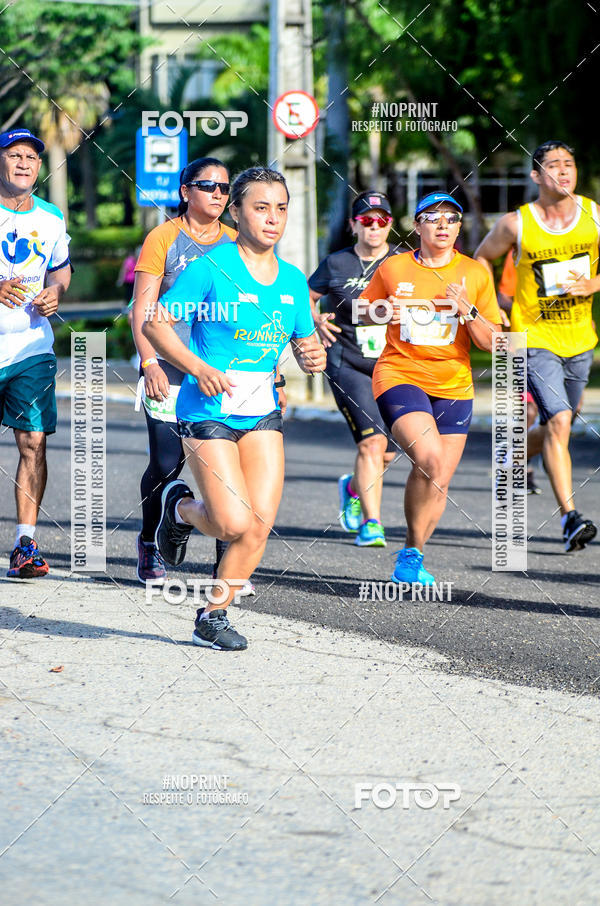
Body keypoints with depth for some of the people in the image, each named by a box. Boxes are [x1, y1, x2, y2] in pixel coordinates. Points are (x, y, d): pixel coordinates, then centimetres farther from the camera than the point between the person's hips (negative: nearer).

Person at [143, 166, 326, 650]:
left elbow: (304, 344, 16)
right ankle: (181, 507, 19)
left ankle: (213, 615, 12)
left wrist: (314, 356, -8)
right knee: (234, 522, -15)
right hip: (209, 409, -5)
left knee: (260, 524, -5)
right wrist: (198, 368, -21)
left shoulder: (293, 279, 8)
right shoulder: (211, 267, -10)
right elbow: (155, 322, -9)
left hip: (262, 410, 5)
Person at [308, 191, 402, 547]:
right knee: (372, 440, -19)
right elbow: (306, 296, 15)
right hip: (349, 366, -3)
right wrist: (316, 319, -4)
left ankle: (354, 488, 39)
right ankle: (371, 523, -17)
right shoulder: (336, 264, 2)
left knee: (388, 451, 6)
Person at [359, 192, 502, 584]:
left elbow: (492, 342, 3)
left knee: (440, 481, 3)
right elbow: (364, 312, 15)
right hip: (400, 375, -3)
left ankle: (413, 554, 23)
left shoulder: (476, 273, 3)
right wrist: (382, 312, -7)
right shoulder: (393, 268, 0)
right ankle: (414, 545, -8)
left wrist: (469, 312, -14)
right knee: (430, 458, -25)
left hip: (454, 386, 3)